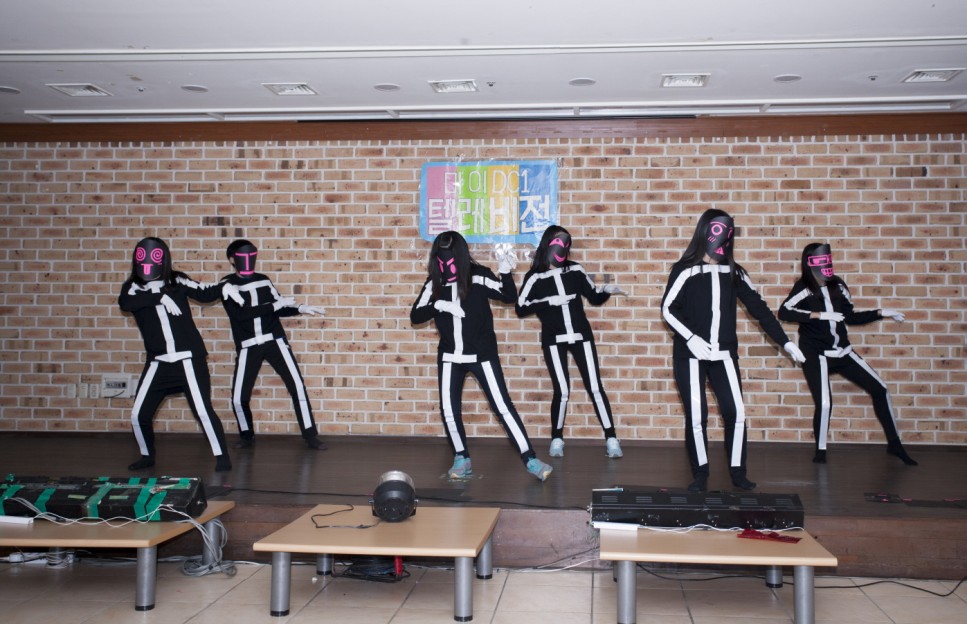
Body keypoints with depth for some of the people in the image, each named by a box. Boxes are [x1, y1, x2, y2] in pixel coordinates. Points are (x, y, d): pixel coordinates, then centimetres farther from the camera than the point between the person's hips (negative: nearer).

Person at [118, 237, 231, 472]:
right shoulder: (133, 287, 1)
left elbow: (204, 294, 5)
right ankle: (147, 455, 29)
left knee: (203, 410, -11)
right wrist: (158, 295, -31)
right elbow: (125, 304, -20)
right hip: (158, 361, 3)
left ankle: (221, 456, 1)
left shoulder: (176, 280, 2)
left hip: (189, 357, -2)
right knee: (139, 414, 5)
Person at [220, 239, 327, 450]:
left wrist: (301, 309, -2)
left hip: (275, 341, 2)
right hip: (248, 347, -2)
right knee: (239, 397, -1)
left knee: (297, 386, -6)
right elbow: (240, 313, -18)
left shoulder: (263, 280, 8)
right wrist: (276, 305, -19)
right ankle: (247, 436, 25)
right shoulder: (227, 284, -3)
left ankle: (310, 435, 3)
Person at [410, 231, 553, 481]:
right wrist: (438, 305, -18)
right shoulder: (434, 282, -2)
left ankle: (530, 459, -1)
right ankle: (462, 458, 24)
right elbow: (415, 316, -1)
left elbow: (510, 297, -16)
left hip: (482, 354, -3)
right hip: (450, 356, 4)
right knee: (448, 409, 4)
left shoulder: (478, 276, -11)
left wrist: (505, 273, -32)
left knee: (502, 406, -5)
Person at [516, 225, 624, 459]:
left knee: (595, 387, -1)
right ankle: (557, 439, 15)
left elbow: (594, 298, 11)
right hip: (554, 340, -2)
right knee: (562, 391, -5)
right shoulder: (535, 277, -4)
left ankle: (611, 439, 3)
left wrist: (606, 291, -10)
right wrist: (549, 301, -18)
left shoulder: (575, 270, 4)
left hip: (581, 335, 2)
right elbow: (521, 309, -10)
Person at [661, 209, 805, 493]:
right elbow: (667, 309, -6)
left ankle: (738, 472, 13)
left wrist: (784, 341, 4)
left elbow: (758, 307, 8)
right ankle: (700, 474, 12)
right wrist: (690, 337, -19)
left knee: (735, 411, -2)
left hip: (724, 354, 3)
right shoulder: (686, 270, -6)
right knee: (696, 415, -3)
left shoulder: (733, 272, 6)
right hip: (691, 355, -3)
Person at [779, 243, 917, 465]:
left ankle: (894, 444, 18)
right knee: (824, 403, -16)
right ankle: (820, 451, 7)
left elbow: (851, 317, 15)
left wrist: (881, 313, 9)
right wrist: (820, 315, -29)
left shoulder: (837, 286, 5)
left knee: (880, 388, 5)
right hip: (816, 355, -6)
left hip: (843, 352, 6)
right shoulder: (803, 288, -11)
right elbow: (784, 312, -27)